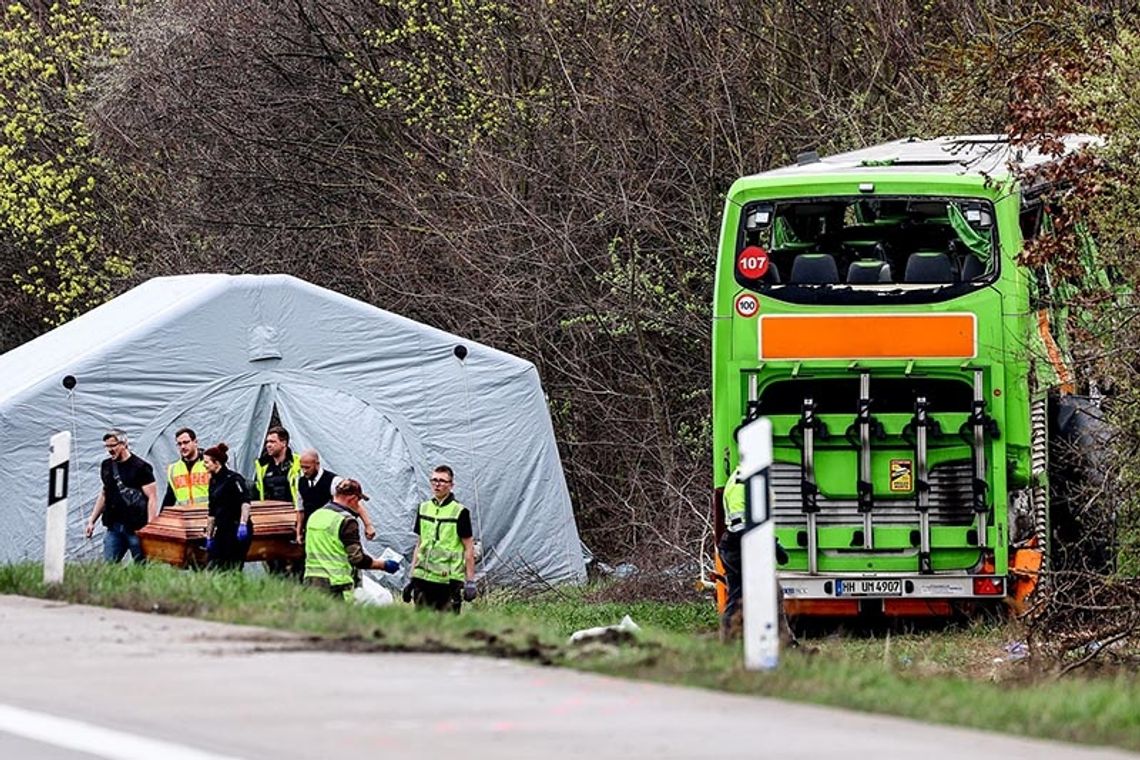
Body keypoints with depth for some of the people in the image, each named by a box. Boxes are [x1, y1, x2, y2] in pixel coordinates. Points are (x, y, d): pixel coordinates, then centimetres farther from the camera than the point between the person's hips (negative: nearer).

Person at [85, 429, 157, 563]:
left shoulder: (140, 467, -6)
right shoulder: (107, 466, 14)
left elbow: (152, 497, -8)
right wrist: (92, 520, 21)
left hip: (136, 527, -6)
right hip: (114, 527, 6)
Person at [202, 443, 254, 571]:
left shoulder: (232, 478, -10)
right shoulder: (214, 481, 16)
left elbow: (245, 502, -22)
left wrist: (243, 524, -32)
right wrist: (209, 537, 23)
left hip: (237, 530, -9)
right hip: (222, 530, 9)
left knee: (231, 569, -9)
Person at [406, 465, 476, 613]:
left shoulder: (460, 512, -3)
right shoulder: (423, 508, 13)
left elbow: (469, 548, -3)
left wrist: (470, 582, -7)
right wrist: (412, 577, 16)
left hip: (449, 581, -5)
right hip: (423, 578, 5)